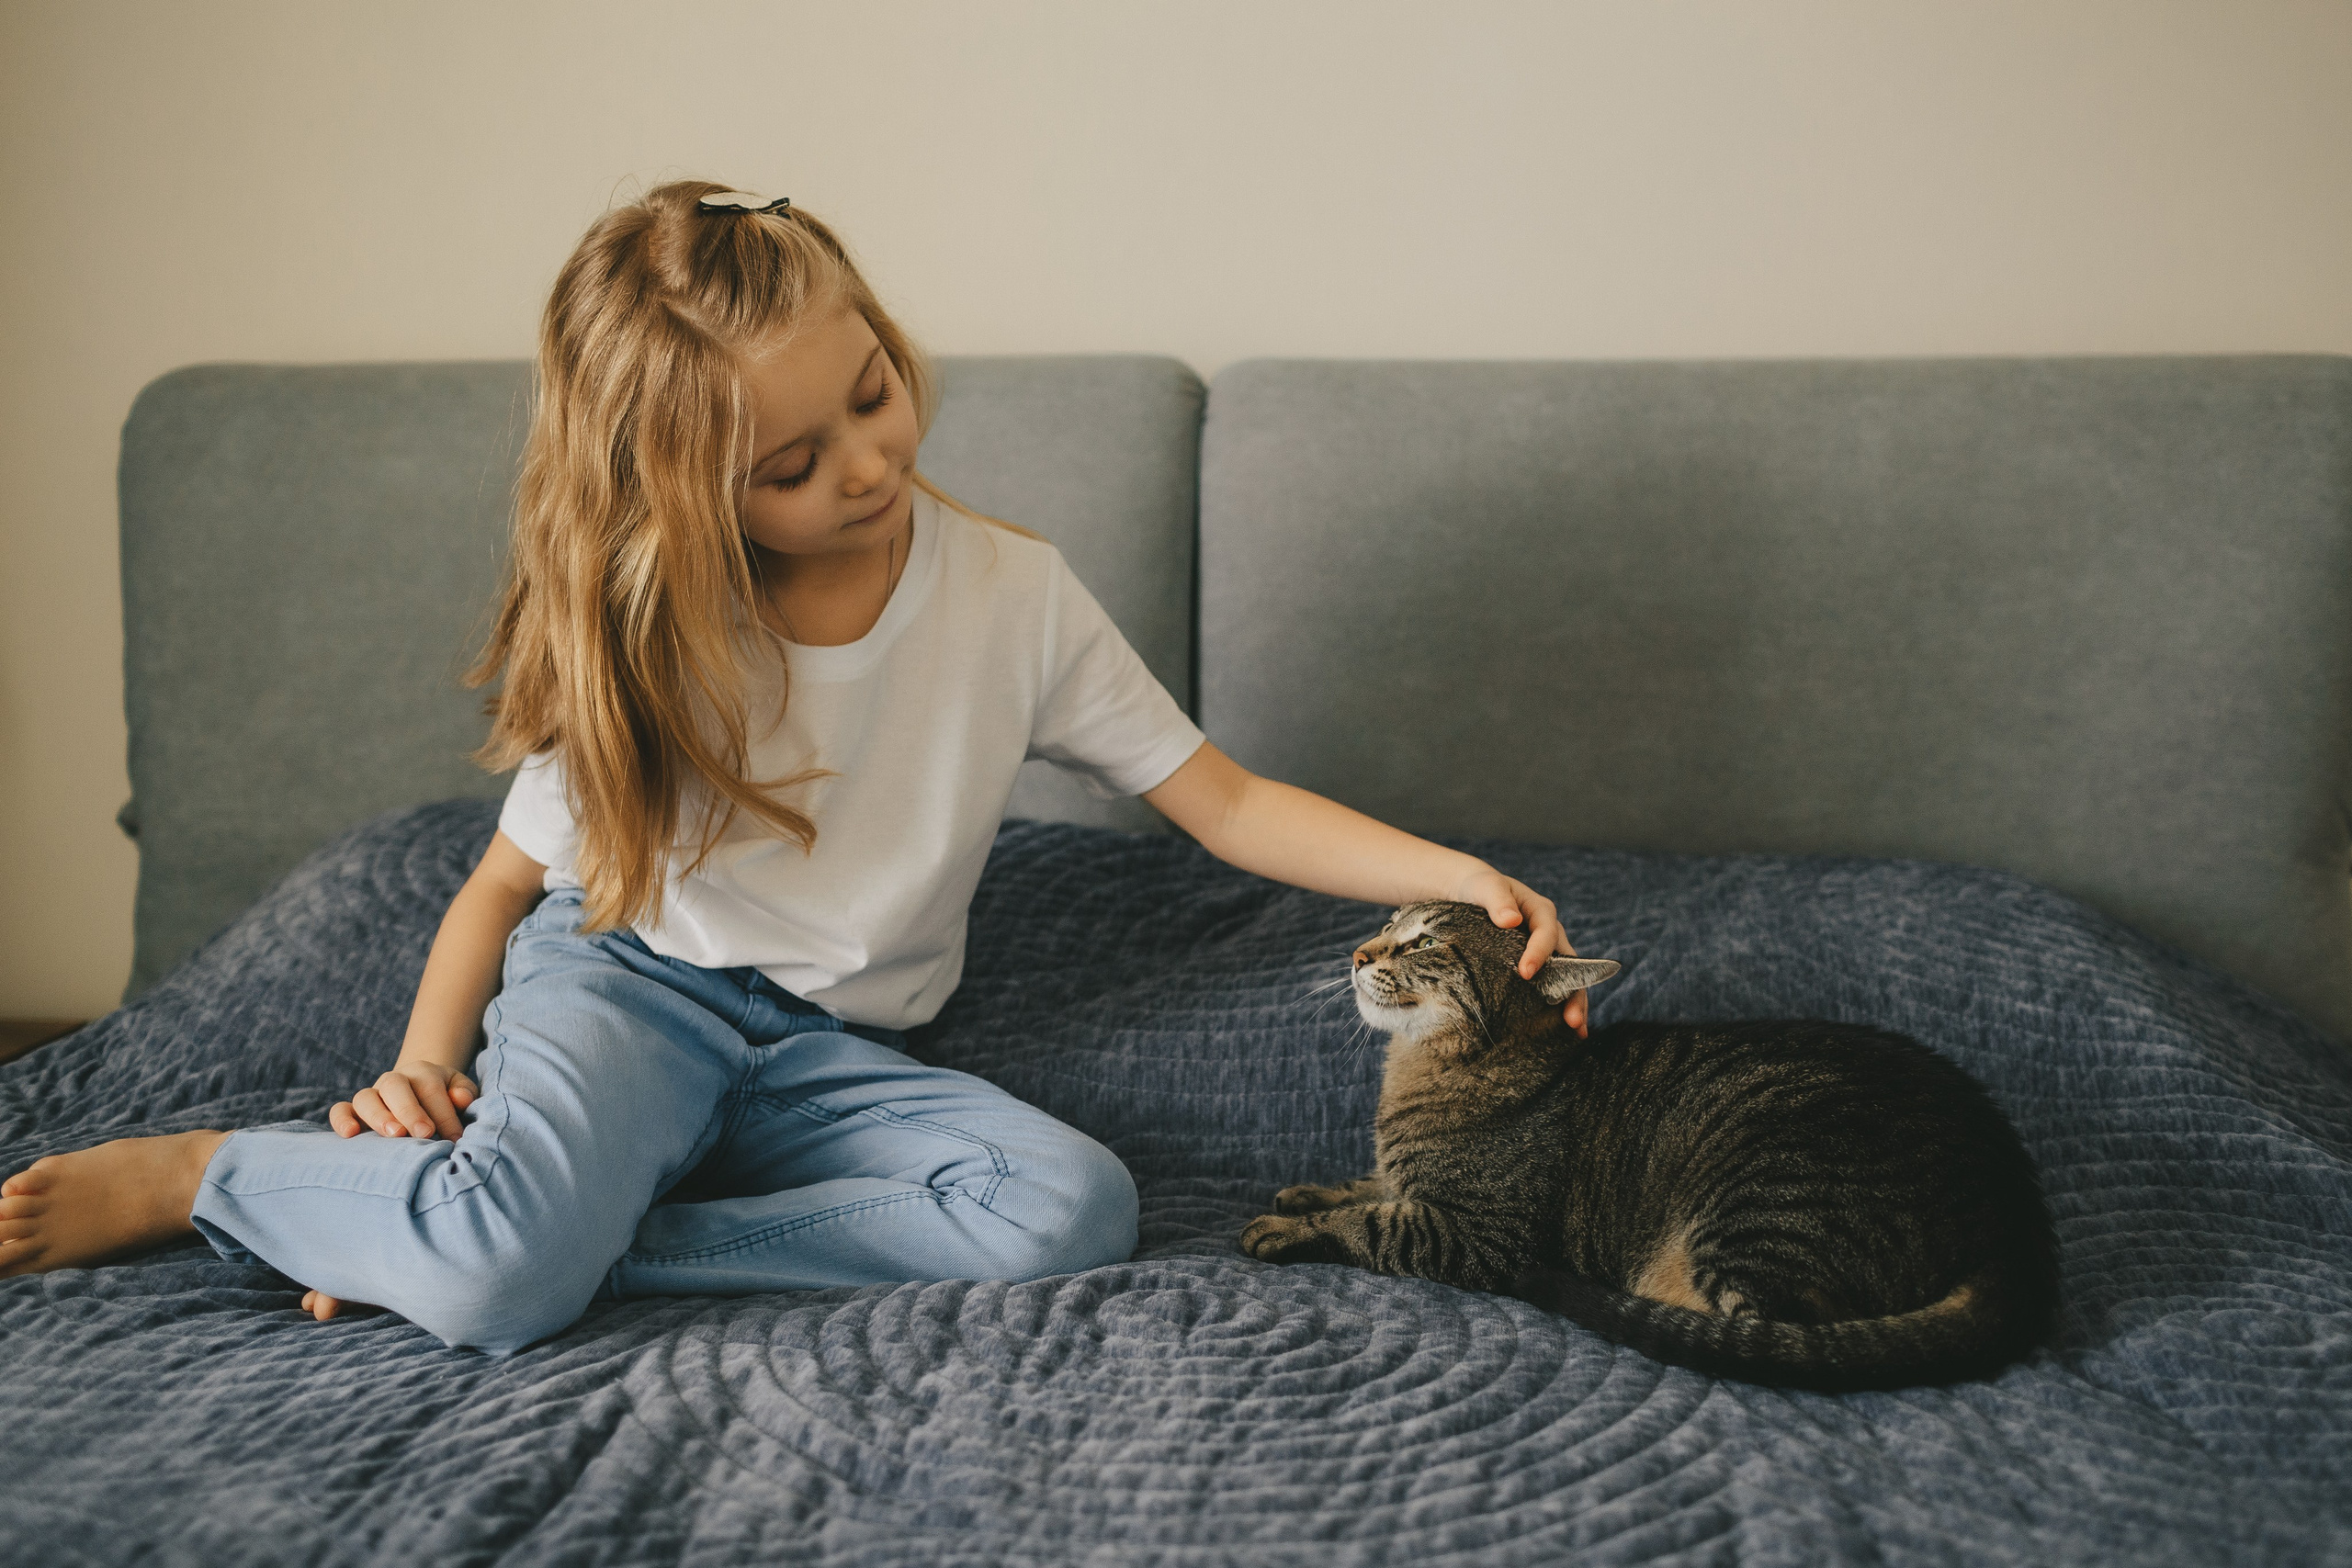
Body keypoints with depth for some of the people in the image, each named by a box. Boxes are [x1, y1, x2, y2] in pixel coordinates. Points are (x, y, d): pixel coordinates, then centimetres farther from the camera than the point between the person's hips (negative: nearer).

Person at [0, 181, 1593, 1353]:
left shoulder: (1015, 595, -3)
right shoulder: (647, 645, -4)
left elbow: (1226, 803, -1)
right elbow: (507, 881, 6)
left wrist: (1456, 875, -14)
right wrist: (424, 1060, -12)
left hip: (830, 1053, 3)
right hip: (622, 986, -3)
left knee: (1078, 1209, -29)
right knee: (505, 1268, -36)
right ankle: (198, 1173, -3)